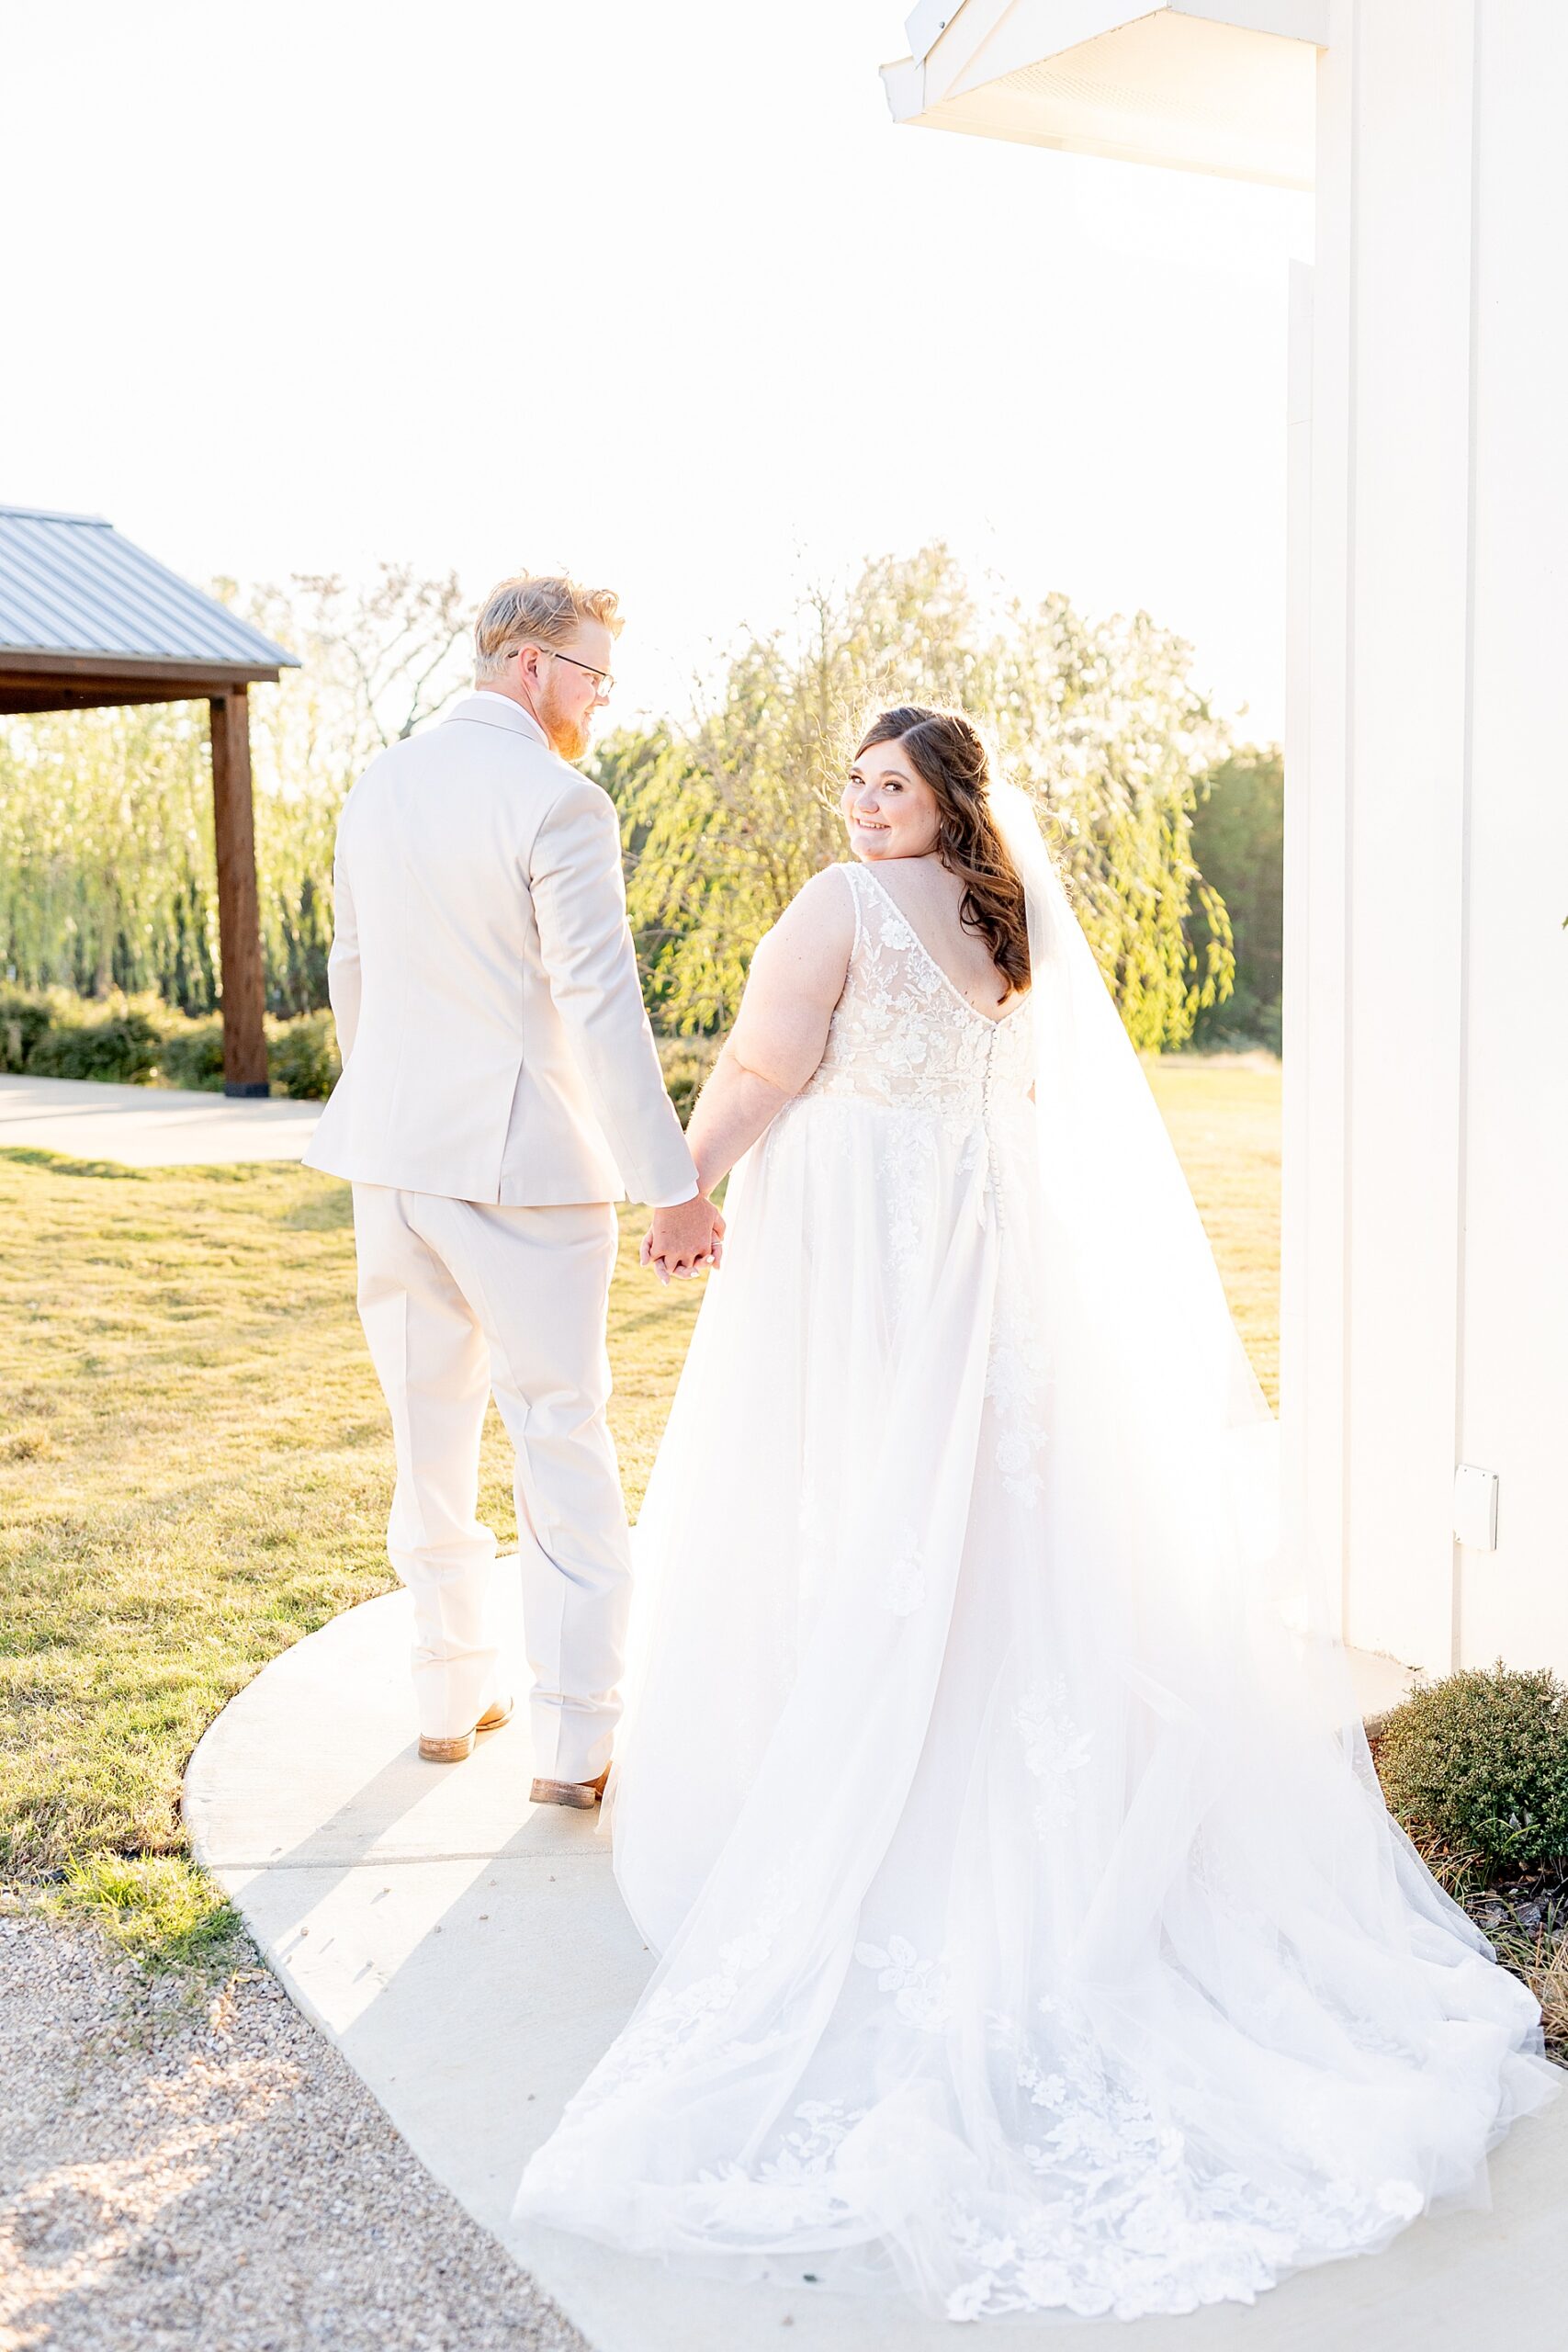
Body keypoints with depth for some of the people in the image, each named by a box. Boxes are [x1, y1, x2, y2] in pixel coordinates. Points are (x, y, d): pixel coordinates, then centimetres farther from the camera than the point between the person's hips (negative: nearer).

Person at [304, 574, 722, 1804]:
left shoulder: (377, 787, 8)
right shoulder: (559, 804, -14)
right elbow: (600, 1010, -19)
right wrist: (672, 1188, -16)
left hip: (393, 1150, 7)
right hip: (521, 1157, -6)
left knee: (430, 1432, 16)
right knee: (563, 1437, 2)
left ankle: (452, 1694, 28)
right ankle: (575, 1739, 7)